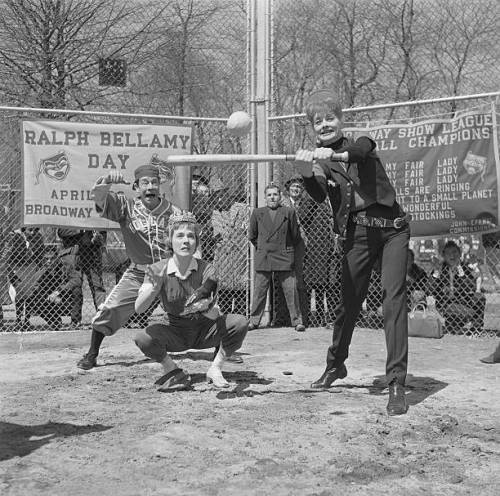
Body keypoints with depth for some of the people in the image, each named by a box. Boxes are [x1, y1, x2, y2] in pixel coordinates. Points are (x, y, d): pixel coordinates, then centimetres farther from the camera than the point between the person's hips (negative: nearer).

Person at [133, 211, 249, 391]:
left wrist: (205, 307, -47)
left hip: (205, 331, 0)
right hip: (175, 333, 0)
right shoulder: (157, 270, -12)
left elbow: (215, 315, -23)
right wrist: (155, 288, -43)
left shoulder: (206, 270, -13)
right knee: (143, 338, -28)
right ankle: (175, 374, -2)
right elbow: (138, 308, -24)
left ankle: (215, 369, -3)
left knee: (240, 322, -23)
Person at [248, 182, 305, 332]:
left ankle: (297, 320, 5)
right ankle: (254, 320, 13)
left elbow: (296, 236, 10)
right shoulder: (257, 213, 8)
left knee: (291, 290, -2)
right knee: (259, 291, 3)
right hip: (262, 258, 1)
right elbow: (252, 235, 17)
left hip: (284, 258, -1)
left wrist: (288, 249, 11)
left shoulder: (289, 212, 4)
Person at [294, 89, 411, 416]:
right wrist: (306, 173, -34)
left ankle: (397, 382, -14)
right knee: (349, 301, 6)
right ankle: (336, 365, 30)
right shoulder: (319, 160, 8)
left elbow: (362, 151, -19)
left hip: (393, 227, -1)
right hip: (357, 234, 1)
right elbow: (318, 196, -12)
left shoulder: (360, 143, 8)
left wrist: (336, 154, -41)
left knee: (394, 295, -13)